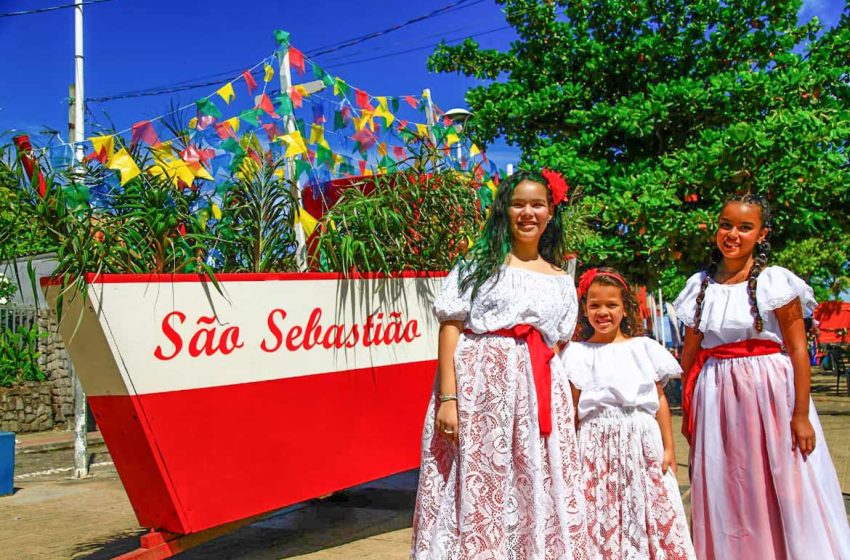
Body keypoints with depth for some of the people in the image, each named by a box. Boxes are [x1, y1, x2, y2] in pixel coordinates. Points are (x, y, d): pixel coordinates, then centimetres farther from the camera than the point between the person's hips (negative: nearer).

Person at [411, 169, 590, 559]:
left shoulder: (561, 281, 16)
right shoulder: (480, 262, 5)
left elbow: (557, 348, 17)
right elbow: (450, 328, -4)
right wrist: (447, 398, -14)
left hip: (536, 393, 3)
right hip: (479, 384, -3)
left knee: (535, 493, 4)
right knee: (475, 491, -1)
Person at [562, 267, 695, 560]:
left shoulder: (644, 348, 7)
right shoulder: (577, 353, 3)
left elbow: (660, 400, 9)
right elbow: (572, 408, 3)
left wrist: (669, 448, 6)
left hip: (643, 443, 1)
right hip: (598, 445, -1)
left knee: (650, 511, 3)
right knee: (602, 515, 2)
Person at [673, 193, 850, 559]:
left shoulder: (775, 282, -5)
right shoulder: (700, 285, 6)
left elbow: (798, 350, -8)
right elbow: (690, 352, 10)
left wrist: (801, 414, -13)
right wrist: (687, 409, 10)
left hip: (769, 392, -3)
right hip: (715, 398, 4)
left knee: (780, 492, 1)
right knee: (723, 496, 10)